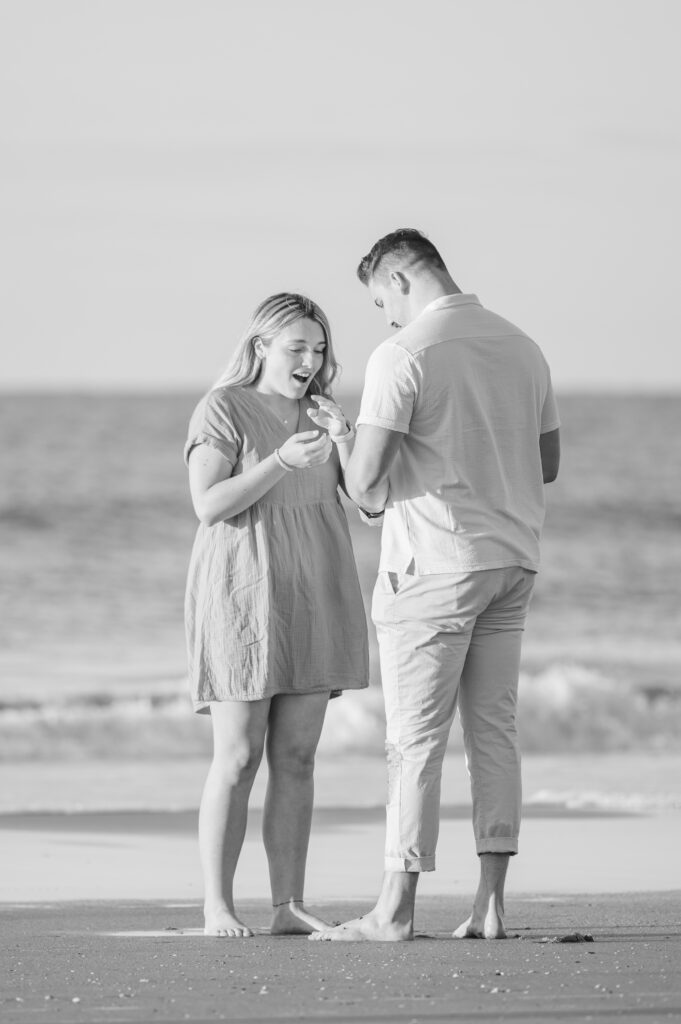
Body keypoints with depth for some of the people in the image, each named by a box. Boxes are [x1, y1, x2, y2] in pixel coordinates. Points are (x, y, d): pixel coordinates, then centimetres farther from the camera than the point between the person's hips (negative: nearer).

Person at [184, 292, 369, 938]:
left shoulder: (316, 413, 11)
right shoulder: (223, 410, -7)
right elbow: (208, 504, -16)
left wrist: (344, 439, -15)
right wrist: (283, 462, -26)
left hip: (312, 597, 6)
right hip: (242, 595, -6)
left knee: (296, 759, 4)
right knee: (238, 760, -8)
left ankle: (289, 906, 5)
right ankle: (218, 908, -4)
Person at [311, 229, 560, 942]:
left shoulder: (402, 356, -12)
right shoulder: (521, 348, 10)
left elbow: (365, 475, -16)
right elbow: (548, 463, 17)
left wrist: (369, 497, 6)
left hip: (433, 563, -7)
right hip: (513, 561, 7)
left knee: (415, 737, -3)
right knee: (494, 729, 8)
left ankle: (396, 909, -1)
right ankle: (490, 904, 6)